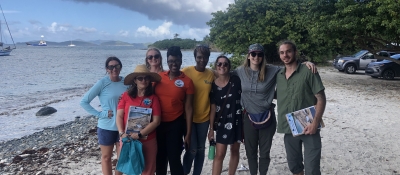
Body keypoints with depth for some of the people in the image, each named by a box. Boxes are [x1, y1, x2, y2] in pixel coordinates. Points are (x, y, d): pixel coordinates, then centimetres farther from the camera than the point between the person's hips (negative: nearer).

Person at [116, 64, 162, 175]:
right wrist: (122, 133, -13)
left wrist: (139, 134, -14)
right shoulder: (126, 96, 1)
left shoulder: (153, 98, -3)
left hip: (148, 141, 0)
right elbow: (119, 116, 0)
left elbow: (156, 121, -8)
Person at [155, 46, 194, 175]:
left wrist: (188, 133, -7)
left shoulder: (187, 81, -7)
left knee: (174, 159, 2)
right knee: (160, 158, 16)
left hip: (175, 124, -3)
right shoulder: (158, 77, 0)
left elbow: (188, 108, -6)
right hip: (158, 123, 3)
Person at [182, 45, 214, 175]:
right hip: (189, 117, -3)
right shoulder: (186, 71, -9)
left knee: (201, 149, 12)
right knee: (192, 149, -2)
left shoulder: (211, 74, 0)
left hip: (204, 117, 3)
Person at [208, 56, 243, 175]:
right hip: (222, 122, 0)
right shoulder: (213, 85, -6)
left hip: (237, 120, 1)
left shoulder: (236, 80, -8)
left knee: (235, 150, 14)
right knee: (219, 155, -1)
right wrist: (211, 128, -2)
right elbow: (213, 108, -2)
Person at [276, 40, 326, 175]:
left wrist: (315, 123, -18)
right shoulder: (279, 76, 7)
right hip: (288, 129, 5)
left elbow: (321, 98, -10)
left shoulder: (308, 72, -8)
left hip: (308, 128, -4)